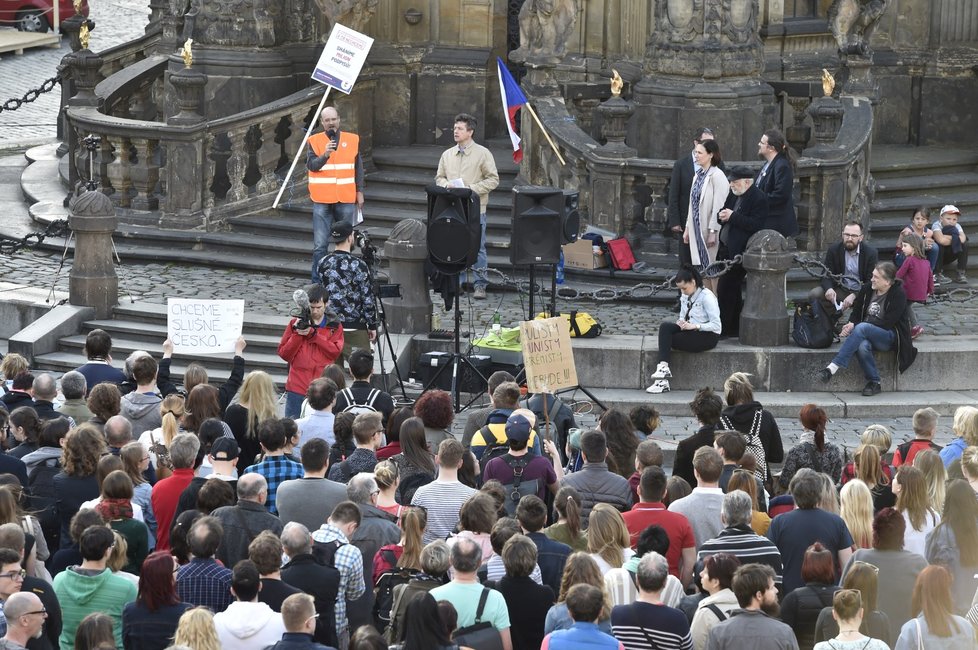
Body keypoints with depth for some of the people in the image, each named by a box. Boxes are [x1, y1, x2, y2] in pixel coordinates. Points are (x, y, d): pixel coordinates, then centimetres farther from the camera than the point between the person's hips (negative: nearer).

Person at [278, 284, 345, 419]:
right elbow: (283, 354, 6)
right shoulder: (295, 323, 11)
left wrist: (312, 334, -11)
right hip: (297, 388, 1)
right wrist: (297, 334, -7)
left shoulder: (334, 327, 10)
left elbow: (335, 351, -5)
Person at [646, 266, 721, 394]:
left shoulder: (706, 296, -14)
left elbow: (716, 325, -17)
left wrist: (695, 326, -24)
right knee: (665, 327, -20)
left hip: (708, 336, -7)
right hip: (691, 332, 7)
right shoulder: (685, 296, 9)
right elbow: (683, 316, 20)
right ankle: (663, 366, -31)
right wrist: (681, 322, -4)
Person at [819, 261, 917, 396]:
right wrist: (851, 324, -12)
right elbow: (856, 313, 14)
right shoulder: (867, 290, 7)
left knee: (862, 328, -35)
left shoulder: (898, 294, -10)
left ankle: (833, 367, -37)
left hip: (891, 337, -5)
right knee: (862, 346, -35)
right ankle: (874, 383, -18)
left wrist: (855, 326, -20)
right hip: (866, 334, 5)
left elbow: (887, 323, -17)